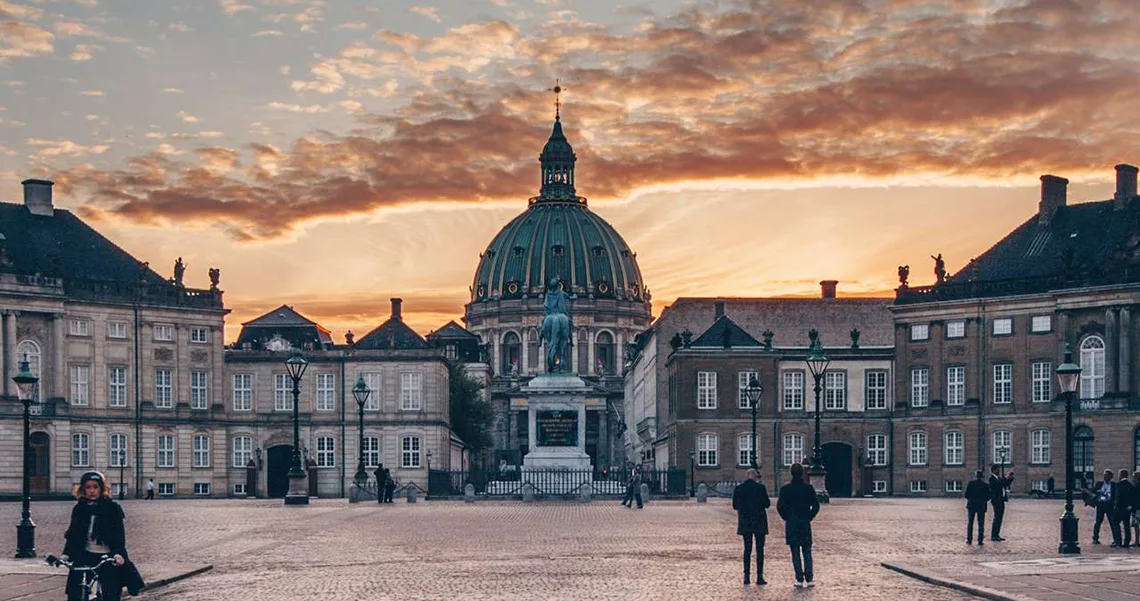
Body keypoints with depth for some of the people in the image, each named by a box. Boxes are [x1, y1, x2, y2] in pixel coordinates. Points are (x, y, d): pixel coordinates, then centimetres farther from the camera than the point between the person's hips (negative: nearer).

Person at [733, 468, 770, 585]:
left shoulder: (739, 489, 1)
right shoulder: (760, 487, -9)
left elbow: (735, 506, 6)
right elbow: (767, 504, -6)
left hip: (745, 522, 3)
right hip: (759, 522, -3)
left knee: (747, 549, 10)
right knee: (760, 550, 2)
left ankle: (746, 576, 5)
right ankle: (759, 576, -2)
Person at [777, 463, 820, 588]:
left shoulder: (785, 489, -5)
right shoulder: (808, 488, -2)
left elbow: (780, 506, -6)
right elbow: (816, 506, -2)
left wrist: (787, 518, 6)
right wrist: (809, 518, 9)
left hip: (791, 525, -1)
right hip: (805, 524, 1)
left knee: (795, 553, 3)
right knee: (807, 552, 8)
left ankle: (799, 579, 0)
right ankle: (809, 578, 3)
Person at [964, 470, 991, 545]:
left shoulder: (971, 483, -4)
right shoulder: (985, 485, -2)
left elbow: (966, 495, -6)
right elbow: (988, 497, -2)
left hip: (971, 505, 0)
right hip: (981, 506, 0)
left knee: (969, 523, 9)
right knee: (981, 524, 4)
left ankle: (969, 540, 4)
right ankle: (980, 541, 0)